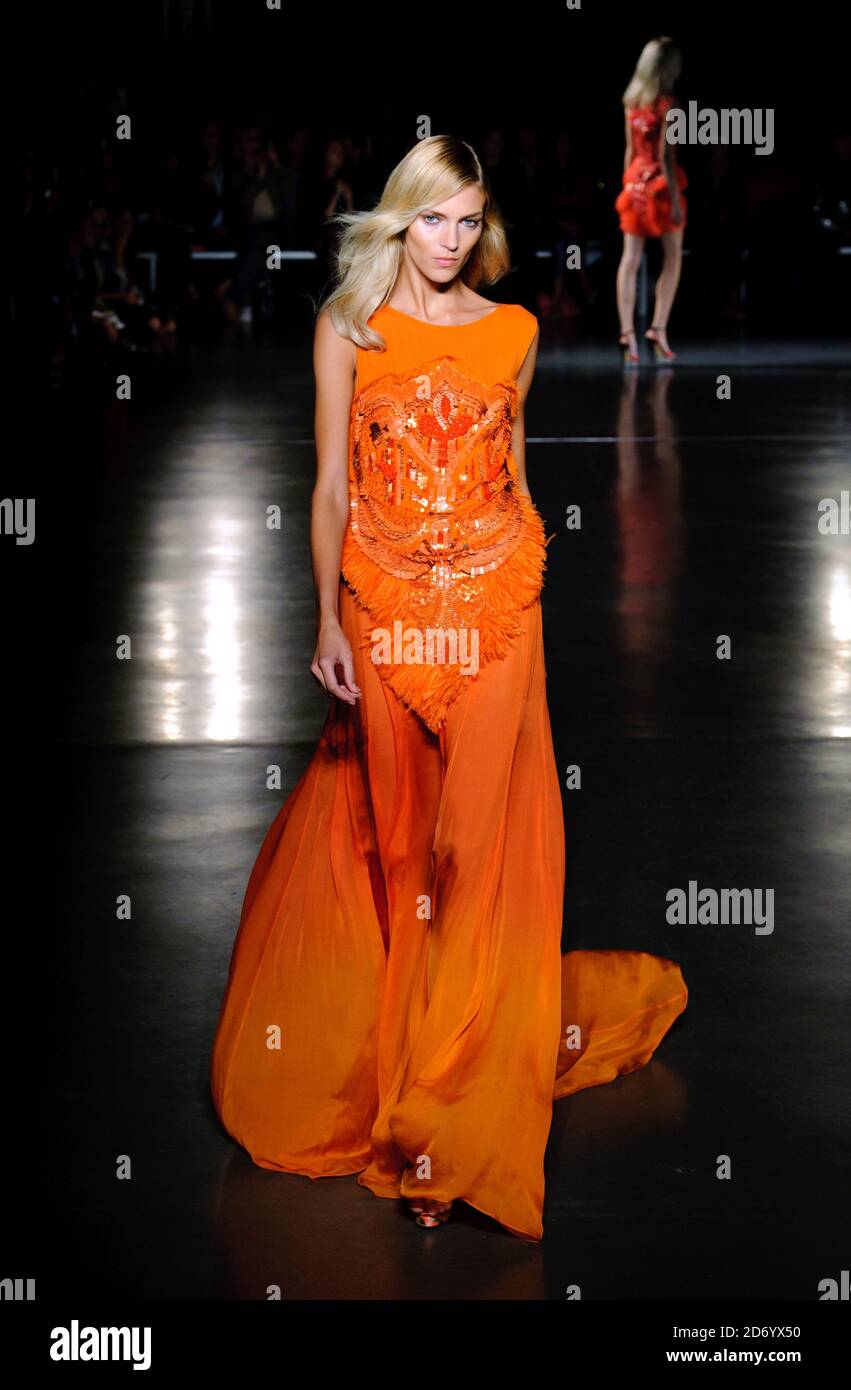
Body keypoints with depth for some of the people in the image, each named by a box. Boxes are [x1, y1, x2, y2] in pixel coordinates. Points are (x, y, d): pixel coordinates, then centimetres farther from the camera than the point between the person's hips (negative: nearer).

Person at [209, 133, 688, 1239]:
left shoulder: (512, 333, 6)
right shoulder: (348, 327, 1)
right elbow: (331, 483, -1)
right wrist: (328, 620, -10)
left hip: (493, 599, 1)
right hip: (384, 602, -1)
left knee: (479, 833, -2)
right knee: (390, 825, 7)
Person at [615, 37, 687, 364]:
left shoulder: (631, 102, 6)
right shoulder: (667, 104, -12)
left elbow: (630, 150, 11)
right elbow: (666, 155, -16)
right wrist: (676, 200, -15)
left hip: (635, 182, 6)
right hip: (661, 184, -6)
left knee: (630, 260, 1)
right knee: (672, 259, 7)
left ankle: (627, 333, -5)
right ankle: (658, 329, 1)